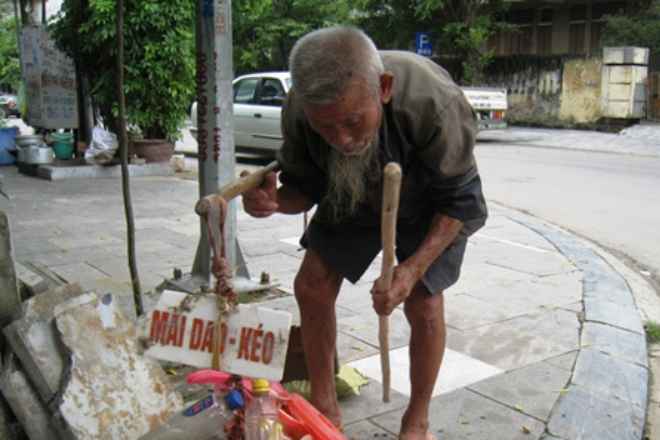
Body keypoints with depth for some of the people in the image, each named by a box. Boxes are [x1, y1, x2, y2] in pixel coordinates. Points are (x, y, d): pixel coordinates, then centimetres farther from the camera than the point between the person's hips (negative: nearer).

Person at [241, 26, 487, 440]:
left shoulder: (432, 102, -41)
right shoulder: (299, 112, -31)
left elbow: (458, 199, -26)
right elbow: (306, 187, -13)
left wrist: (413, 267, -37)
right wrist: (275, 199, -38)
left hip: (429, 201, -3)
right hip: (353, 199, 4)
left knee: (423, 301, -11)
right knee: (312, 286, -3)